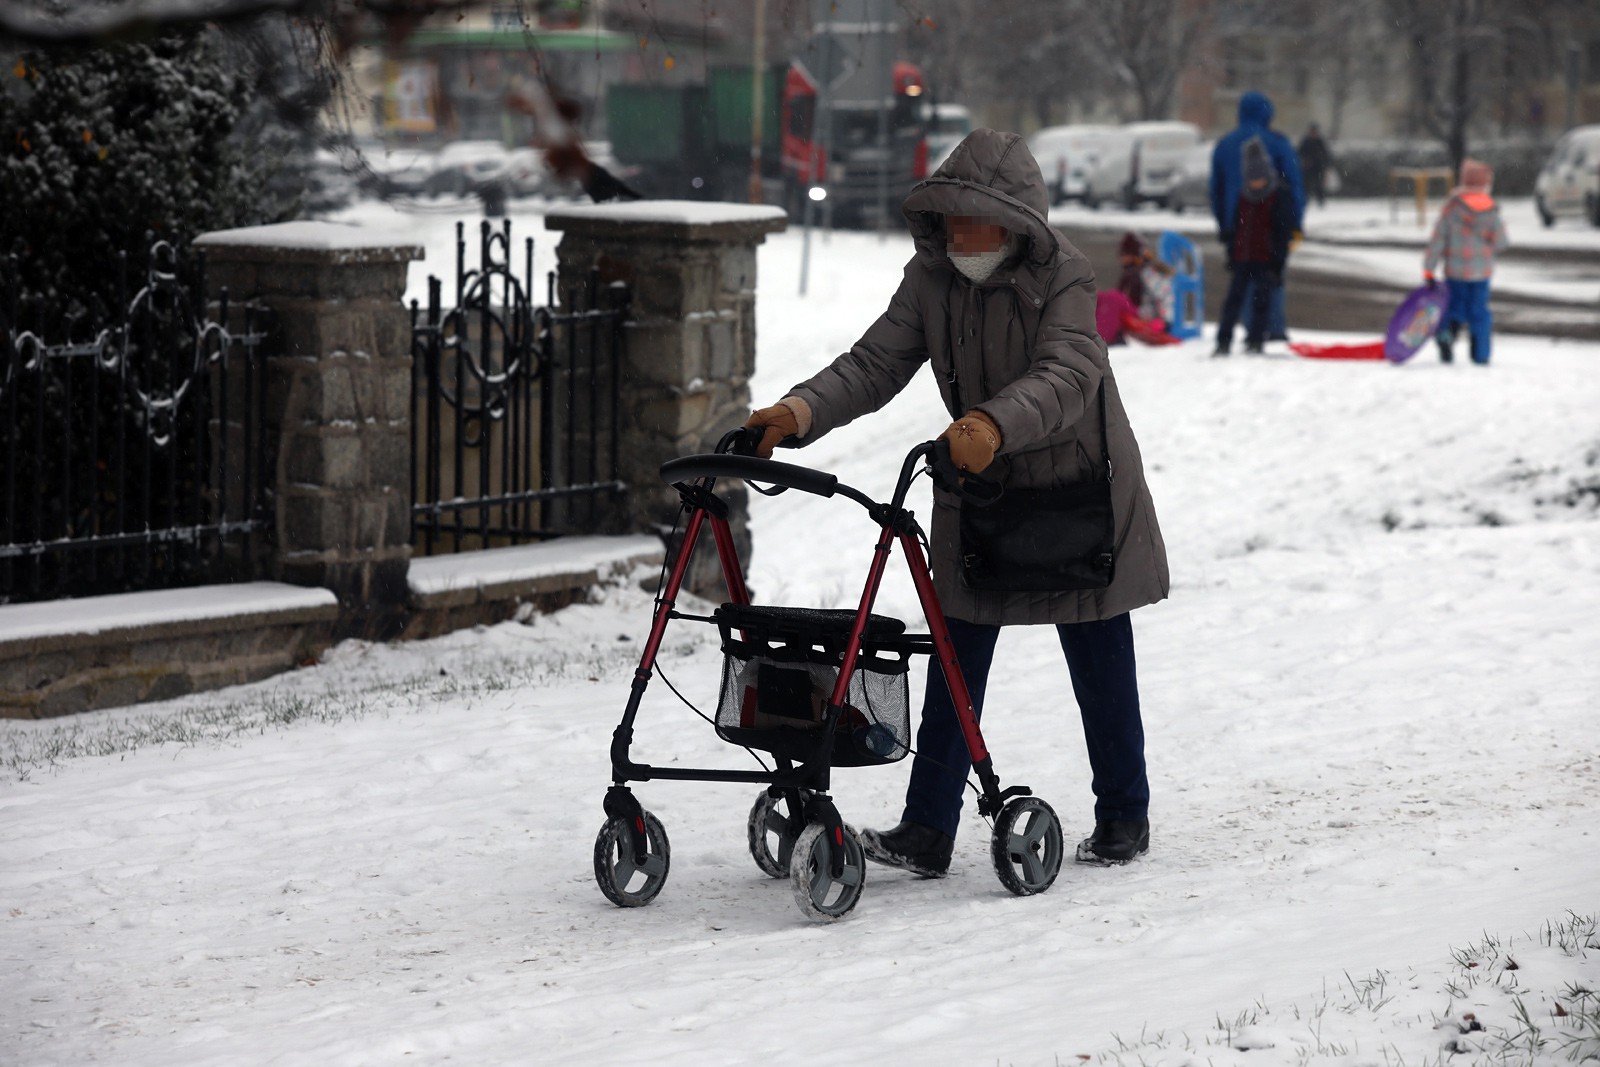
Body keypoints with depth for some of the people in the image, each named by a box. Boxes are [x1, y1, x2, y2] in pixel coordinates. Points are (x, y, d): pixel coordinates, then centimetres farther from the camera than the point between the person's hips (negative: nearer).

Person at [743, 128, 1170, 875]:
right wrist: (804, 410, -33)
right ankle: (926, 832, -2)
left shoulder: (1064, 277, -21)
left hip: (1080, 490, -4)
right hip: (977, 492, 4)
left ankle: (1124, 815, 26)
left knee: (1099, 661, 9)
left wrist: (996, 424, -56)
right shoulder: (931, 279, -6)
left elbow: (1066, 376, -36)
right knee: (955, 661, -2)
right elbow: (876, 363, -14)